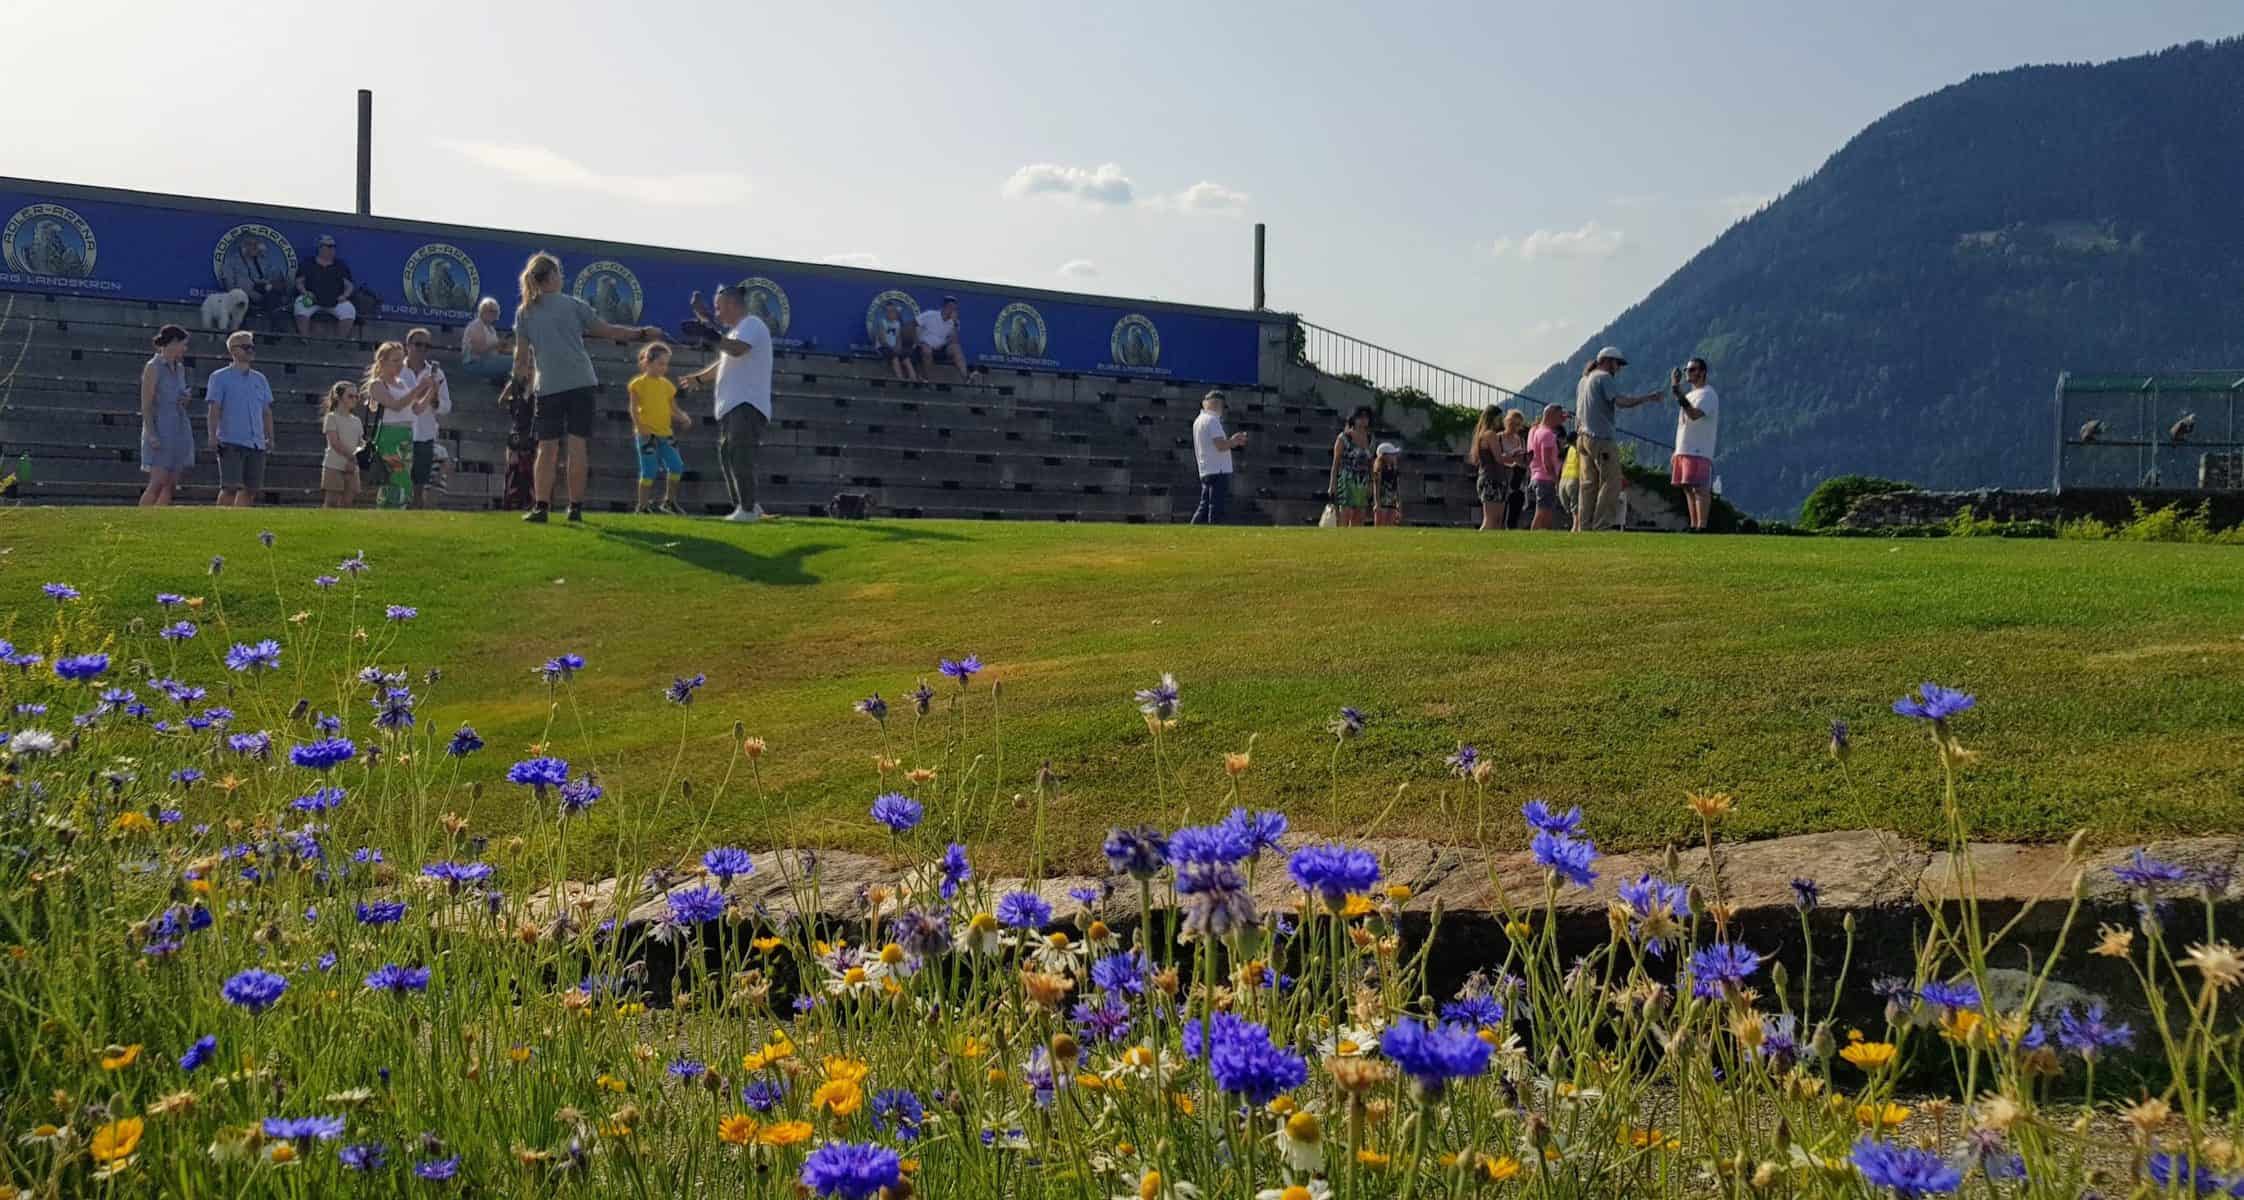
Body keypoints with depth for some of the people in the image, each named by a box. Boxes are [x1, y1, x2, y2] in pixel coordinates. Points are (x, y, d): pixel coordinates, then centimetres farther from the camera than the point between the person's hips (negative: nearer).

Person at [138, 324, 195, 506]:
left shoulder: (179, 368, 14)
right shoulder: (153, 367, -7)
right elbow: (146, 405, -12)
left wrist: (185, 400, 3)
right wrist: (151, 434, -20)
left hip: (180, 429, 8)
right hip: (160, 431, -7)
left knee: (171, 485, 2)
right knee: (158, 483, -14)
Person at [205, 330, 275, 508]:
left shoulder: (260, 379, 18)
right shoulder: (220, 377, 3)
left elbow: (267, 411, 19)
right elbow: (214, 408, -4)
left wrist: (270, 437, 10)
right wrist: (213, 436, -14)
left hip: (256, 443, 6)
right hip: (231, 441, -6)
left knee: (252, 488, 3)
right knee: (230, 487, -13)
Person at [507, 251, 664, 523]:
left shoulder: (524, 312, 8)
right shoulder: (573, 304, 5)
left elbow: (521, 353, 7)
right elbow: (607, 331, 4)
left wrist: (519, 380, 19)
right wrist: (642, 333, 12)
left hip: (547, 386, 1)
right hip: (580, 383, -1)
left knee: (547, 447, 4)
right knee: (578, 444, 1)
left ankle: (540, 506, -4)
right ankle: (575, 507, 1)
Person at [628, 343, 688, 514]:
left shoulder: (667, 385, 14)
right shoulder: (639, 383, -2)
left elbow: (673, 408, 16)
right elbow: (634, 408, -5)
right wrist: (639, 427, -18)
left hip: (665, 433, 5)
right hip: (647, 433, -5)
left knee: (676, 465, -1)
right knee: (649, 470, -6)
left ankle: (669, 502, 14)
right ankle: (642, 507, 3)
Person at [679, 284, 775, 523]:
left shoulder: (751, 324, -8)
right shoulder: (738, 329, 24)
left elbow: (737, 349, -29)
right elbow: (724, 363, 37)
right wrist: (698, 378, 45)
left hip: (747, 406, -11)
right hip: (732, 405, 11)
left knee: (740, 455, -18)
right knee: (727, 455, 12)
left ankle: (748, 509, -19)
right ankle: (746, 507, 17)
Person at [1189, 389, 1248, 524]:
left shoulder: (1198, 420, 18)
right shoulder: (1212, 420, -12)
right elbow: (1221, 446, -20)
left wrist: (1231, 440, 15)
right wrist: (1234, 441, -3)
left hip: (1205, 471, 9)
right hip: (1218, 470, -9)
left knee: (1205, 506, 11)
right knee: (1217, 508, -8)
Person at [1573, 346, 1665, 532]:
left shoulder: (1583, 380, 20)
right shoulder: (1604, 377, -8)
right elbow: (1620, 402, -20)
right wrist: (1648, 397, -16)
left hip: (1583, 438, 9)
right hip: (1602, 439, -9)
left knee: (1589, 484, 9)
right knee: (1611, 484, -7)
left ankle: (1584, 527, 7)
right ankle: (1600, 526, -13)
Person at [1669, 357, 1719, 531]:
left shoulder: (1707, 394, -7)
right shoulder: (1689, 395, 23)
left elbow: (1694, 414, -26)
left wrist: (1678, 393, -31)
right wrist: (1677, 451, 21)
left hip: (1699, 451, -10)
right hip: (1683, 450, 10)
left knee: (1700, 489, -12)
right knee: (1688, 489, 8)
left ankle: (1701, 527, -14)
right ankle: (1693, 526, 12)